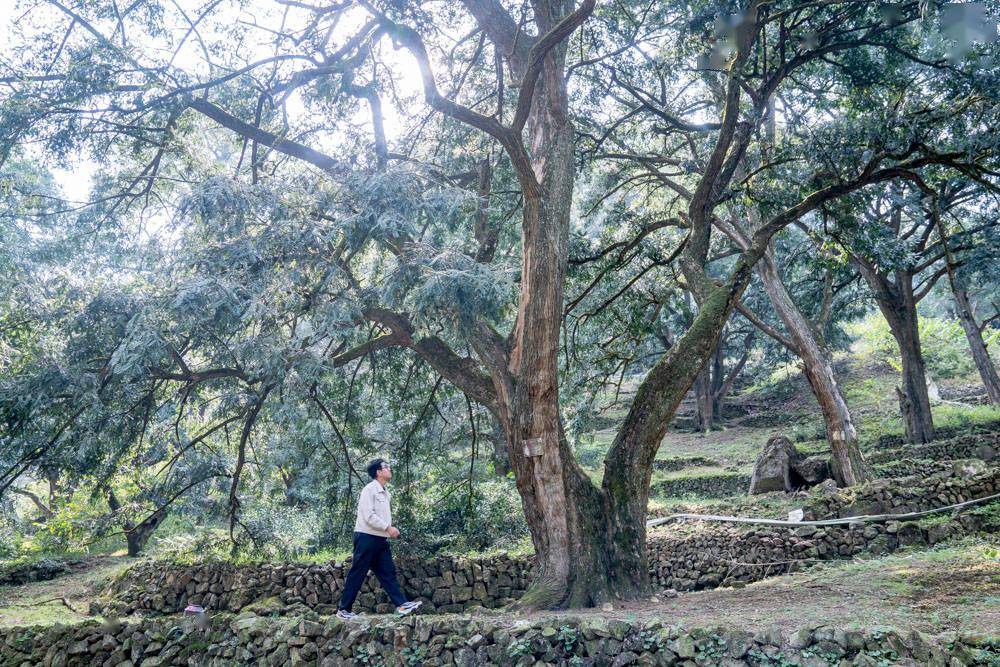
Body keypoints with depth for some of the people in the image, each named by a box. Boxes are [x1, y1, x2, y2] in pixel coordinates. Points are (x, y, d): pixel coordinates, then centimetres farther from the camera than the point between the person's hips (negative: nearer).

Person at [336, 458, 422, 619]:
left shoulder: (384, 492, 15)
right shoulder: (369, 490, -13)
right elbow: (369, 517, -21)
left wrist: (390, 529, 6)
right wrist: (388, 528, -19)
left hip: (380, 539, 9)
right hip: (366, 537, -9)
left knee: (388, 572, 3)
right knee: (357, 574, -1)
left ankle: (401, 605, 0)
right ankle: (343, 609, 9)